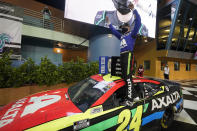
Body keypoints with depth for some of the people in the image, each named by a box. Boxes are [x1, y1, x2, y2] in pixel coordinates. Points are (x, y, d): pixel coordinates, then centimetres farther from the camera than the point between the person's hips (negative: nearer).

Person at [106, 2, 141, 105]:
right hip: (122, 56, 8)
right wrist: (109, 23, 47)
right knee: (125, 77, 7)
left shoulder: (132, 33, 13)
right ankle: (134, 95, 18)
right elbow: (114, 31, 43)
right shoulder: (121, 36, 31)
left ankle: (130, 99, -14)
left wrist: (133, 10, -6)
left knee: (128, 77, -17)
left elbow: (138, 22, 0)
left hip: (128, 55, -8)